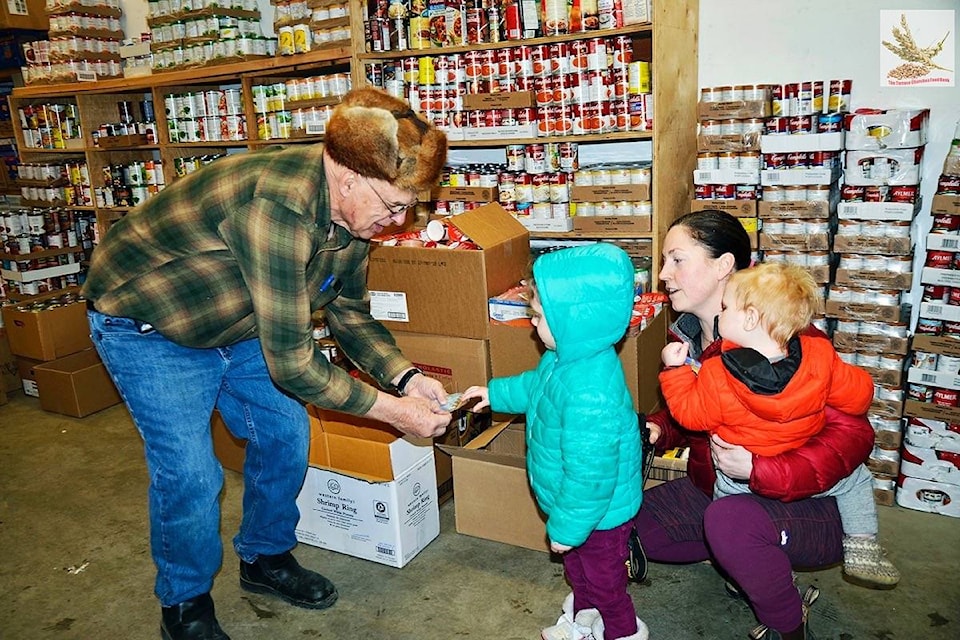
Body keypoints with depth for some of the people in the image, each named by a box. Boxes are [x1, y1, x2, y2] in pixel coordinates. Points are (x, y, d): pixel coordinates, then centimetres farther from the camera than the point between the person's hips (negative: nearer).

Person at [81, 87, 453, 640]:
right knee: (189, 473, -8)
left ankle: (266, 558, 30)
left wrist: (406, 376, -14)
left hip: (236, 321, 8)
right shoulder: (280, 208, -39)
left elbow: (350, 312, 1)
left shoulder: (352, 207, -11)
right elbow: (291, 363, -36)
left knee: (285, 432, 6)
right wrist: (393, 411, -28)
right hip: (146, 325, -7)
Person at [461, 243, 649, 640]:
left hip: (598, 513, -10)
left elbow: (589, 473, -34)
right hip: (574, 501, 10)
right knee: (576, 568, 32)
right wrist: (496, 393, 20)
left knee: (604, 582, 17)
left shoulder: (590, 391, -41)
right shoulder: (565, 358, -9)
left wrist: (566, 527, -23)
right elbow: (535, 386, 16)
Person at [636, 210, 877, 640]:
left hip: (805, 504, -7)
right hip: (713, 490, 8)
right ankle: (754, 559, 12)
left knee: (728, 520, -38)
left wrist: (759, 471, -36)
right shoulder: (690, 338, 0)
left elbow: (853, 432, -25)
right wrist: (656, 430, -7)